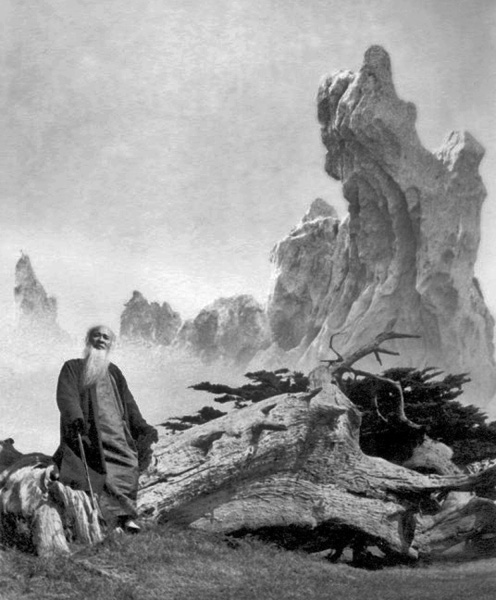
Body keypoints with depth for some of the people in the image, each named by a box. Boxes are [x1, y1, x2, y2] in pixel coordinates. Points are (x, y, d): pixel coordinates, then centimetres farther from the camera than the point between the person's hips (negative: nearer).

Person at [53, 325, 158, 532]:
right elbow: (66, 395, -3)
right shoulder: (73, 367, 14)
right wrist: (75, 417, -23)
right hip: (85, 432, -3)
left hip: (115, 433, 4)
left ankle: (126, 516, -20)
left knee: (127, 465, -16)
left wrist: (143, 427, 9)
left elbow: (128, 403, 23)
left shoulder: (114, 372, 27)